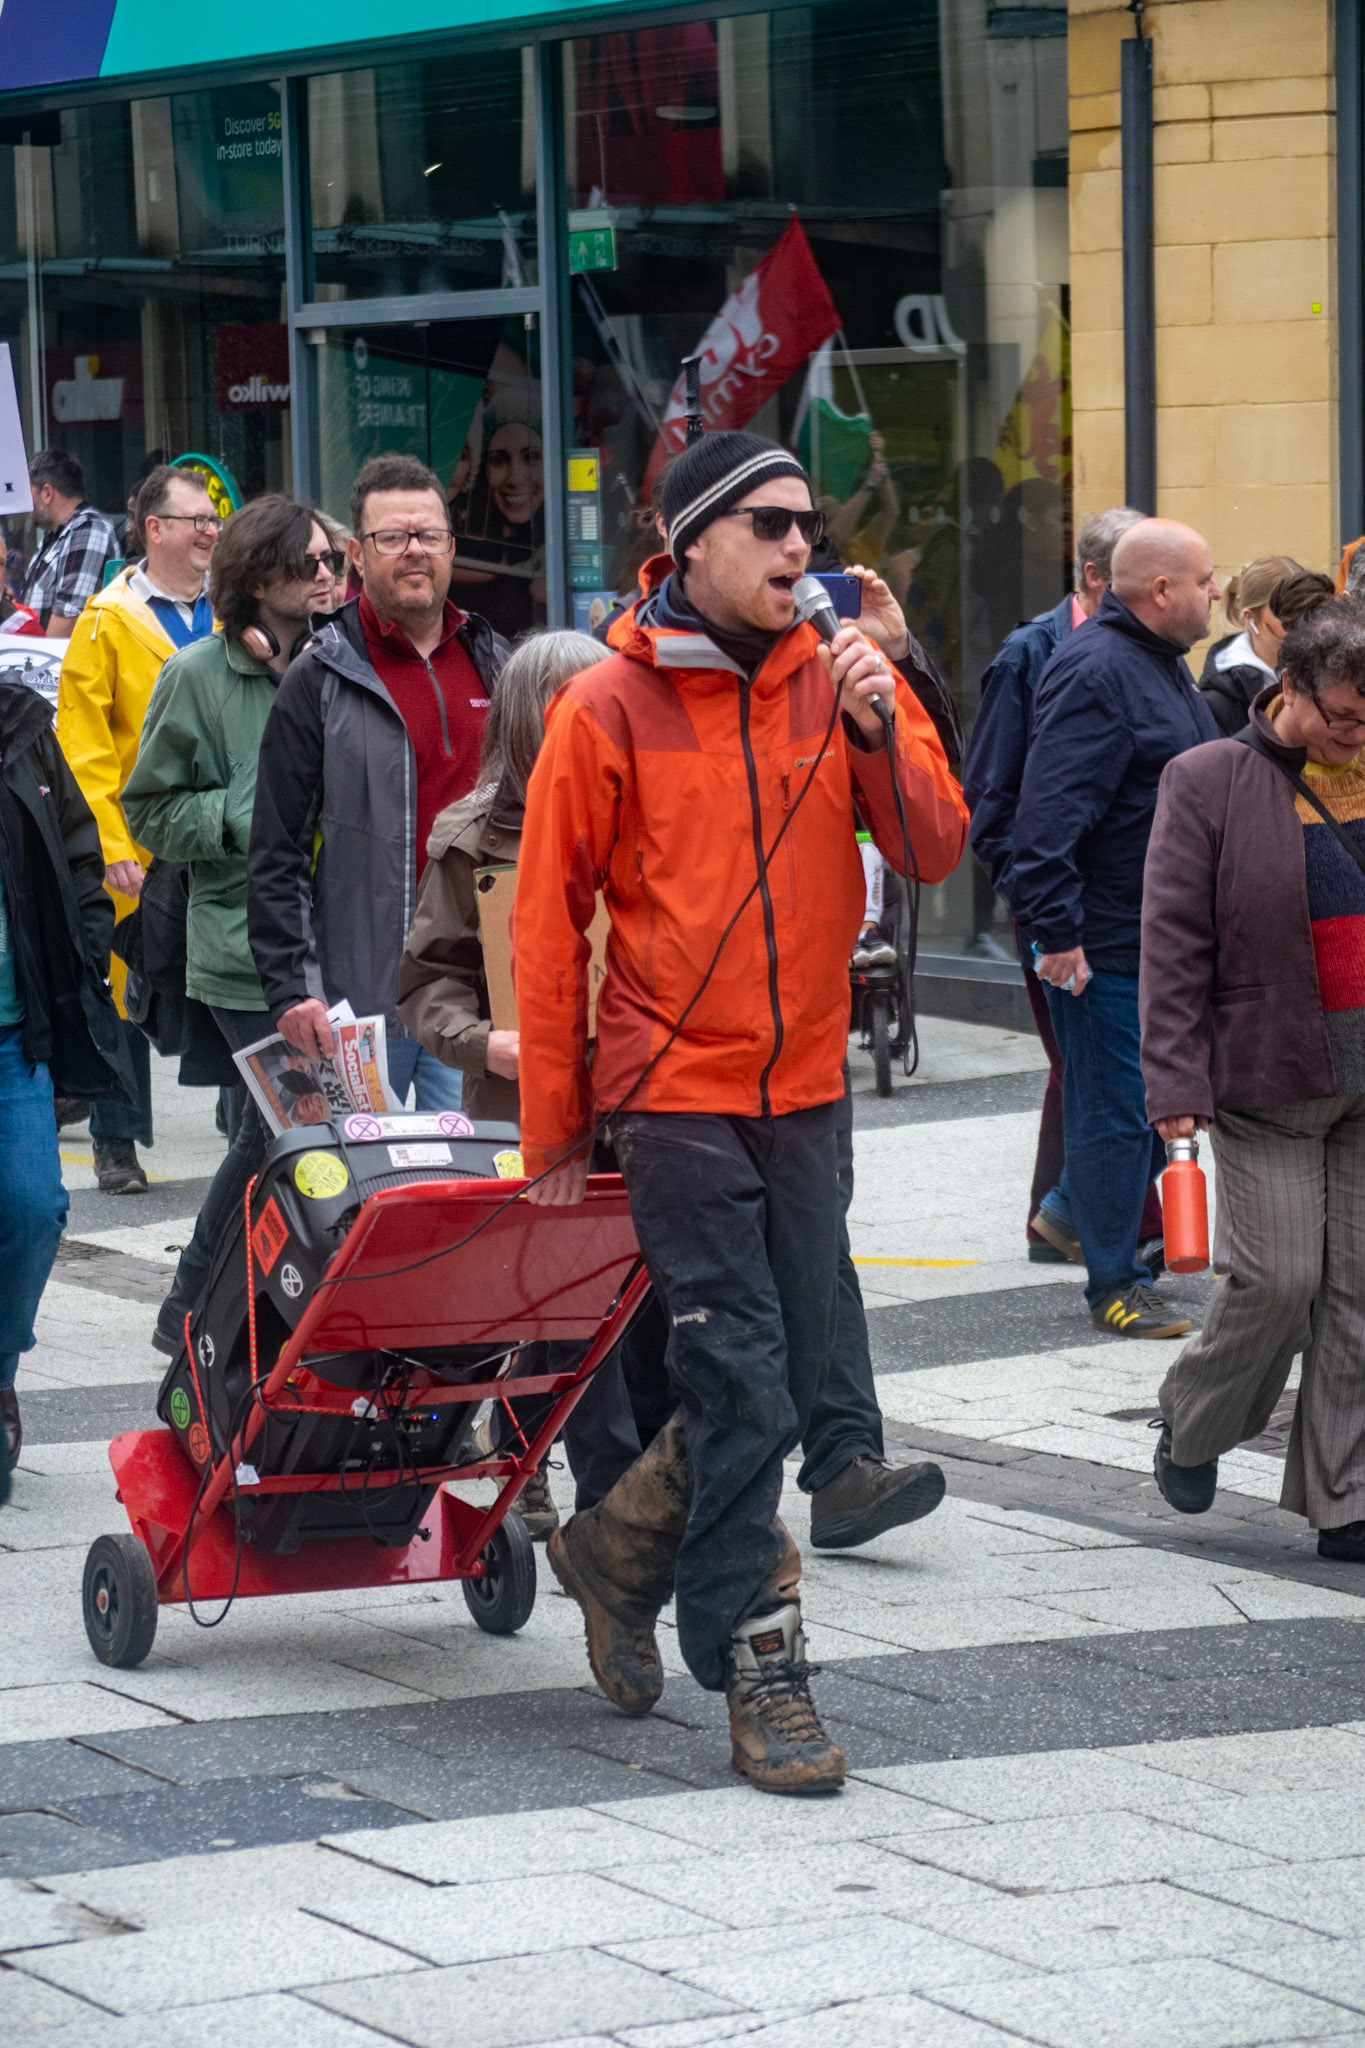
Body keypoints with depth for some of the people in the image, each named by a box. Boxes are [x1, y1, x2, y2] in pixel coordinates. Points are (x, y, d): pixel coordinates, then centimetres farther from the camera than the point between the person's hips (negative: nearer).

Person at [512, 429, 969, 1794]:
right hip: (676, 1091, -4)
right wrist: (553, 1130, -1)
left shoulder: (839, 683, 5)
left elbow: (934, 851, 0)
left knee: (783, 1385, 10)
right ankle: (759, 1675, -1)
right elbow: (547, 922, -2)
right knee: (741, 1385, -8)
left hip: (802, 1089, 5)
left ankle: (622, 1550, 33)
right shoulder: (609, 708, -6)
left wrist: (876, 730, -18)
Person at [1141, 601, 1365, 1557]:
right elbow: (1174, 943, -6)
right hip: (1266, 1080, -4)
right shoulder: (1211, 782, -4)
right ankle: (1191, 1425, 21)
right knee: (1278, 1276, -7)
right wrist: (1176, 1082, -11)